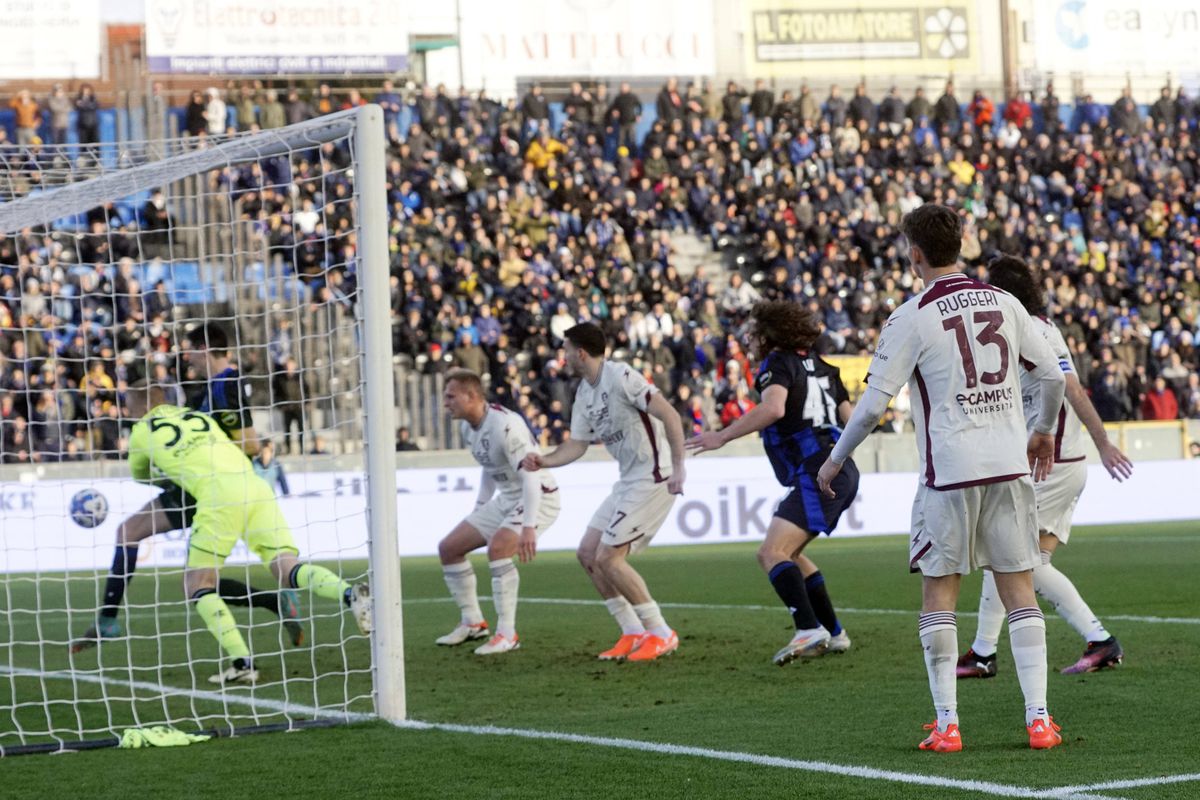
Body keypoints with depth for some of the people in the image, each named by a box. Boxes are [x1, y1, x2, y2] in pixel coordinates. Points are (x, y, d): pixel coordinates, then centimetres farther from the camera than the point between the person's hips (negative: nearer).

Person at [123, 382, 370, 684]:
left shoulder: (142, 432, 17)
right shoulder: (200, 416, 29)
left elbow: (139, 475, 37)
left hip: (219, 492, -5)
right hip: (255, 485, 5)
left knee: (198, 585, 4)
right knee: (289, 571, 0)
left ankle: (242, 662, -12)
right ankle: (349, 593, -27)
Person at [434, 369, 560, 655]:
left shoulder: (504, 425, -27)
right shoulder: (469, 428, 2)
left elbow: (531, 475, -32)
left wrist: (528, 527, -40)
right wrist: (478, 511, 22)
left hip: (538, 498, -10)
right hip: (506, 500, 10)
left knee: (498, 548, -33)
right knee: (448, 548, 7)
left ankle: (507, 635, -25)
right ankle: (473, 623, 21)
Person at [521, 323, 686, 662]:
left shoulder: (621, 377, -17)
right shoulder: (584, 394, 12)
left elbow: (669, 414, -22)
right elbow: (577, 443, 13)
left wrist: (678, 467, -27)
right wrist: (544, 461, -4)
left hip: (653, 478, -10)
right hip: (629, 481, 10)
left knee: (608, 558, -13)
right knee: (588, 554, 8)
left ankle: (661, 634, -3)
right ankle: (634, 633, 13)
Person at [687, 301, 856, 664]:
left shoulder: (778, 363, -4)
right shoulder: (820, 367, 21)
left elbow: (773, 408, -24)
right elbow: (851, 418, 23)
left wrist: (722, 436, -21)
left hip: (817, 474, -10)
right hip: (842, 470, 10)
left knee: (771, 553, -17)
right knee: (788, 553, 20)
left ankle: (809, 630, -33)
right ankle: (834, 633, 20)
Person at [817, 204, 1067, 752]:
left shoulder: (912, 317, -7)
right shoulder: (1002, 303, 7)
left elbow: (873, 403, -7)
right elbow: (1053, 375, 11)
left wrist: (835, 460, 7)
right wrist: (1044, 432, 29)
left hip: (950, 473, -4)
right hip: (1010, 466, 4)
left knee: (939, 594, 6)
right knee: (1019, 591, 7)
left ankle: (946, 724, 3)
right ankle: (1038, 718, 2)